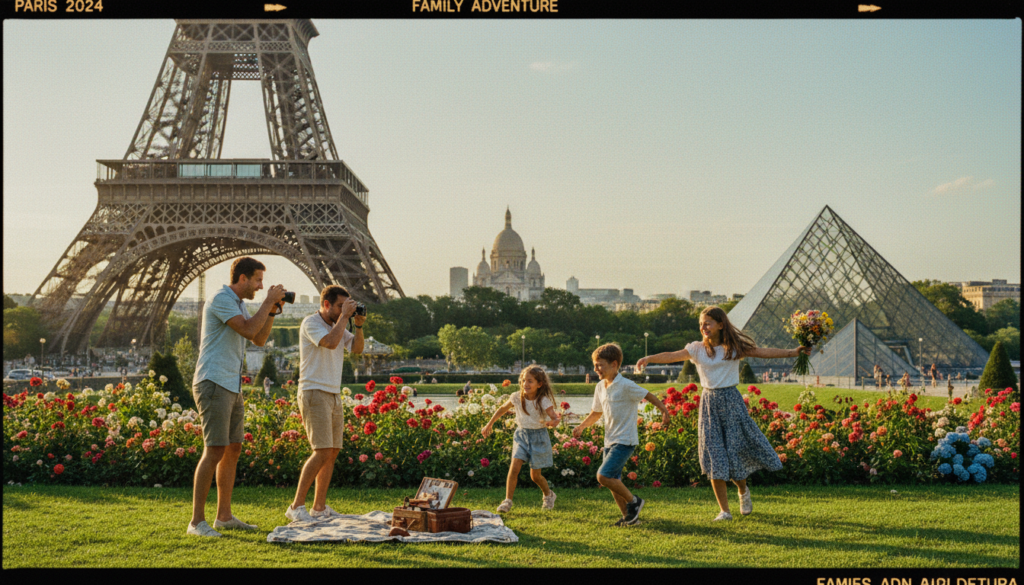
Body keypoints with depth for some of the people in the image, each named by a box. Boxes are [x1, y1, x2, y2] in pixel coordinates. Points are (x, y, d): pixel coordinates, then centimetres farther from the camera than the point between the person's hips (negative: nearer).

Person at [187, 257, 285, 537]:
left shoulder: (238, 304, 18)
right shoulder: (221, 299, -12)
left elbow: (260, 339, 18)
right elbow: (249, 331, -23)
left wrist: (272, 310, 7)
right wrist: (268, 301, -13)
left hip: (232, 388, 10)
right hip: (213, 385, -10)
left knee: (233, 450, 11)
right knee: (215, 451, -13)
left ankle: (224, 516, 19)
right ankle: (197, 521, -10)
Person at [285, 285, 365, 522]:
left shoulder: (336, 325, 16)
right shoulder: (311, 323, -9)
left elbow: (357, 348, 12)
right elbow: (330, 342, -26)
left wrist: (358, 325, -1)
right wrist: (344, 316, -17)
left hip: (333, 395, 9)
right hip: (314, 393, -9)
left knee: (333, 451, 6)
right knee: (322, 452, -16)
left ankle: (319, 507, 11)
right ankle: (296, 506, -11)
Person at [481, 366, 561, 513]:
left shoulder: (544, 401, -19)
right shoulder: (517, 397, -10)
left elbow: (555, 418, -26)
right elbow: (502, 409, 6)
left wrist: (552, 422, -49)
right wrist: (489, 425, 10)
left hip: (538, 437, -2)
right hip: (521, 435, 2)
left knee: (535, 475, 6)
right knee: (514, 468, -16)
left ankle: (549, 495, 35)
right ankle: (508, 501, -7)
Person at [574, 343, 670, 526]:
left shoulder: (626, 386, -15)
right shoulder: (600, 387, 8)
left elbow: (648, 396, -6)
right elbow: (596, 413, 17)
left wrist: (664, 411, -11)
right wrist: (581, 426, 3)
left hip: (625, 441, -8)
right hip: (609, 441, 8)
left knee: (603, 476, -17)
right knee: (613, 481, 10)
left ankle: (633, 501, 2)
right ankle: (629, 515, 25)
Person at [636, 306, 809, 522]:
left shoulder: (735, 348, -1)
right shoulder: (697, 349, 0)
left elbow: (765, 352, -1)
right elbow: (672, 356, -13)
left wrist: (793, 352, -8)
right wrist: (649, 358, -29)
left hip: (731, 401, -1)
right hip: (709, 403, 1)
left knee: (737, 449, 2)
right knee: (715, 458, -2)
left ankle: (743, 491, 36)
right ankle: (724, 510, 7)